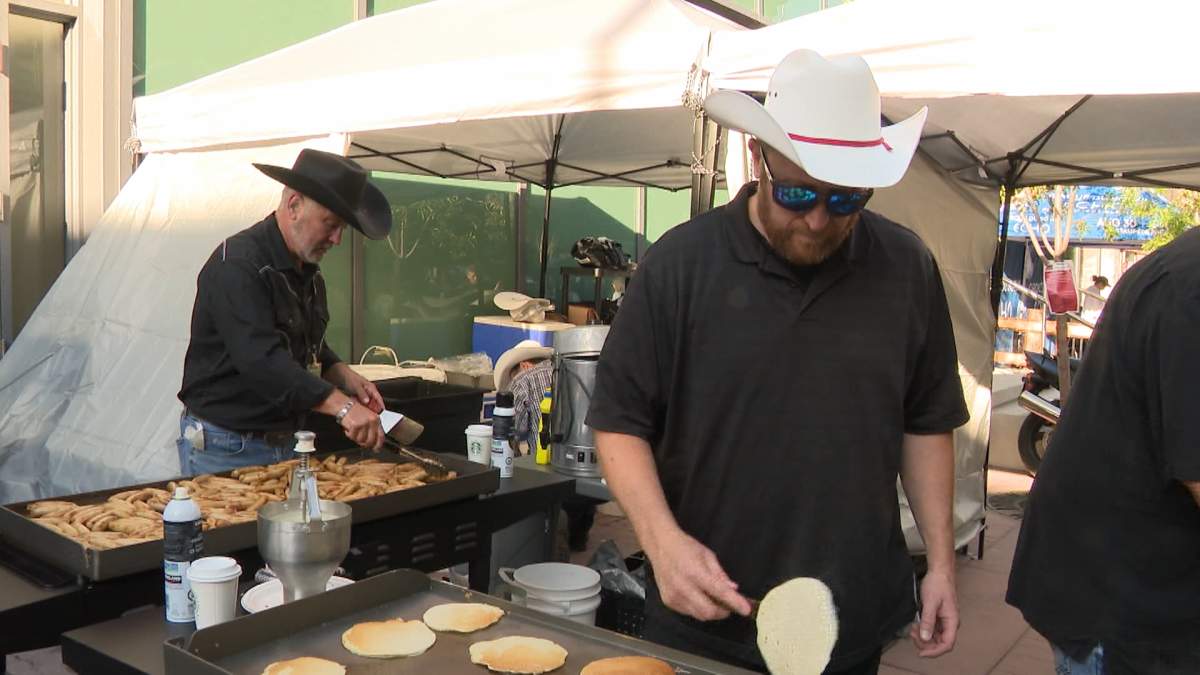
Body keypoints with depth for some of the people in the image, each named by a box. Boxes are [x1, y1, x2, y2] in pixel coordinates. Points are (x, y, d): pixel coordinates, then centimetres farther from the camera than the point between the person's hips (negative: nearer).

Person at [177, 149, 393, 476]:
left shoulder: (307, 271, 10)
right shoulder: (237, 265, -19)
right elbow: (261, 359, -31)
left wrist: (345, 377, -1)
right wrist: (341, 405, -36)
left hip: (282, 444, 8)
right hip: (223, 448, -8)